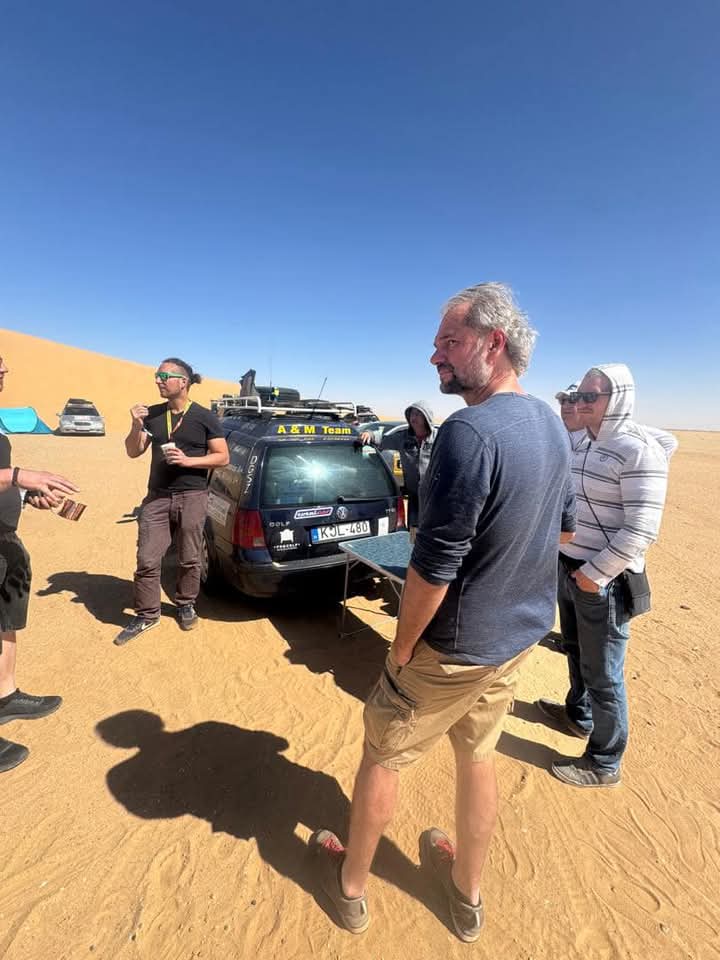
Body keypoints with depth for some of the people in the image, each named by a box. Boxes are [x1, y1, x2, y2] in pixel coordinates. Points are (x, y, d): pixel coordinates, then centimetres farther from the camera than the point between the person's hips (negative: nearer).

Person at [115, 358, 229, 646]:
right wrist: (136, 425, -9)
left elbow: (222, 457, -4)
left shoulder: (205, 417, -3)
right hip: (157, 497, 3)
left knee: (189, 559, 8)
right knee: (147, 560, 2)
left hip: (192, 497, -3)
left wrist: (188, 460, -16)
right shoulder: (152, 414, 7)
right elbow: (133, 452, 9)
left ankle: (185, 605, 31)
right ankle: (146, 615, 18)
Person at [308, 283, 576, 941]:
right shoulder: (551, 423, 0)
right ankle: (468, 895, 48)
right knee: (477, 756, 26)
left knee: (383, 758, 16)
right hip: (521, 637, 8)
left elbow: (434, 566, -26)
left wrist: (401, 649, -12)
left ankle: (351, 887, 41)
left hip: (457, 648, -7)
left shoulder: (469, 432, -28)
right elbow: (566, 527, 12)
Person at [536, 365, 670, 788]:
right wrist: (566, 562, 13)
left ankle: (604, 764, 27)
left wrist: (594, 574, -19)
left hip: (603, 580, -8)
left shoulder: (639, 450, -18)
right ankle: (579, 715, 50)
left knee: (603, 674, 7)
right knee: (576, 652, 26)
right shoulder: (580, 443, 7)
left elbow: (641, 530, -23)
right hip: (569, 569, 8)